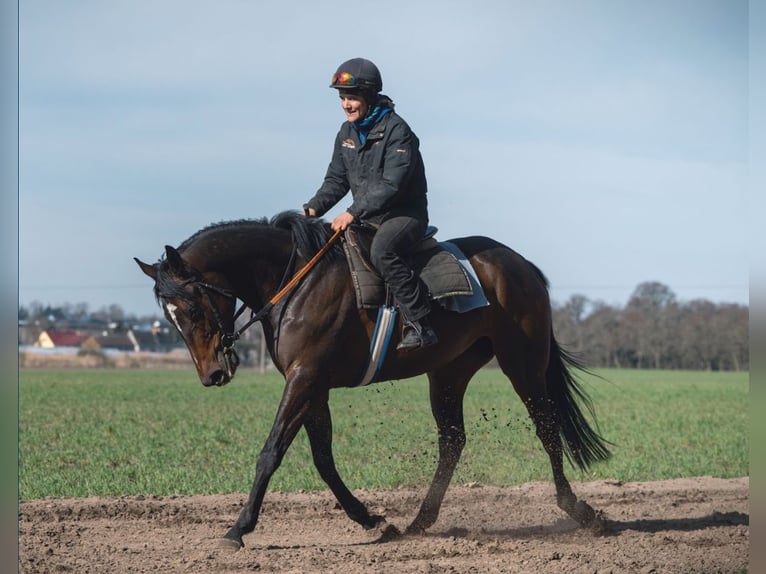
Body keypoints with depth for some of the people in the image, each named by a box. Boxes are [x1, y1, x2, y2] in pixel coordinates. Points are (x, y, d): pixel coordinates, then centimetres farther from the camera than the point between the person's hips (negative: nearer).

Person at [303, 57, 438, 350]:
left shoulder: (396, 130, -16)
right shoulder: (347, 133, 8)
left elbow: (392, 185, -24)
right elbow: (336, 180, 13)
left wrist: (354, 212, -28)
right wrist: (313, 208, -4)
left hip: (404, 213, -9)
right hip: (365, 217, 9)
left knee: (381, 251, -37)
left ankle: (419, 324, -35)